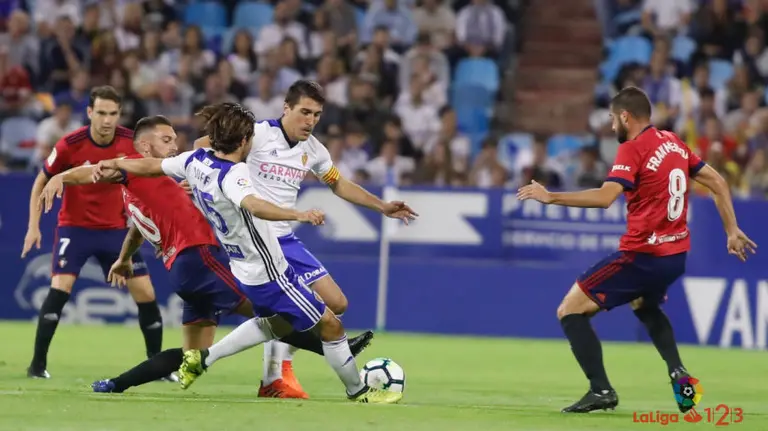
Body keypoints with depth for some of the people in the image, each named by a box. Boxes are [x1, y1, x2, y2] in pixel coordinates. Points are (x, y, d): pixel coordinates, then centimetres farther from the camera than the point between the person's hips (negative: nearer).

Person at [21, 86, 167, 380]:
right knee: (60, 288, -20)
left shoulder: (131, 142, -11)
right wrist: (34, 226, -9)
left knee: (146, 294, -1)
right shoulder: (70, 145, -18)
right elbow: (41, 182, -4)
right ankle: (38, 364, -12)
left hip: (116, 229, 3)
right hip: (75, 226, -3)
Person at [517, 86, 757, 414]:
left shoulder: (633, 149, -13)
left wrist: (550, 197, -22)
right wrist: (732, 231, 21)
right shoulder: (674, 143, 10)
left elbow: (605, 197, -27)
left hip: (642, 256, -8)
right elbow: (718, 183, 15)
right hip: (676, 255, 8)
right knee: (644, 305, 38)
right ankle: (679, 374, 19)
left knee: (570, 311, -1)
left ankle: (601, 391, -11)